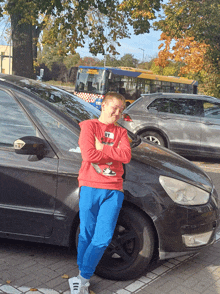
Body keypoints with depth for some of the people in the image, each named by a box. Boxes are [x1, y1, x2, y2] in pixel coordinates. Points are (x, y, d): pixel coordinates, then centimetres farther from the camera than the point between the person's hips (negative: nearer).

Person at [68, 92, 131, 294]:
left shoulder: (121, 132, 18)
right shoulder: (89, 126, 6)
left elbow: (126, 156, -1)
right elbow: (89, 154, -10)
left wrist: (101, 148, -8)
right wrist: (114, 153, -3)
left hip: (113, 190, 3)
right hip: (91, 186, -3)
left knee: (103, 237, -4)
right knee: (87, 235, 3)